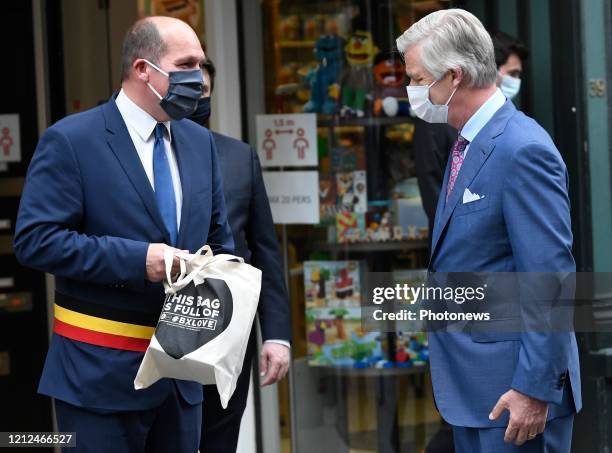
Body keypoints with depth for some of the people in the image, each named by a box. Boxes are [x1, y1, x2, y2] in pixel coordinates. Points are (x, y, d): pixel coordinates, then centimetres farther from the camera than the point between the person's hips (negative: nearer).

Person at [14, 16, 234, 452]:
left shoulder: (200, 142, 11)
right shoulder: (70, 140, -10)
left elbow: (219, 240, 18)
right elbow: (36, 239, -16)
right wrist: (137, 259, -23)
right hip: (101, 371, -6)